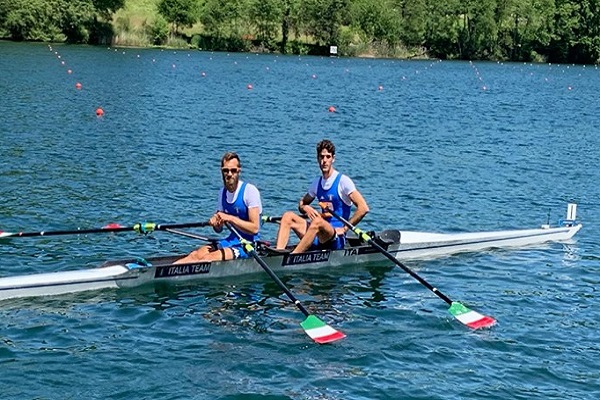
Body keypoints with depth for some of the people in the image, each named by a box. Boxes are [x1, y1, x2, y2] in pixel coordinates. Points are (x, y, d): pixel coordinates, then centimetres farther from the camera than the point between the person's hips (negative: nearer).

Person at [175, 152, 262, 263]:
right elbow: (219, 229, 15)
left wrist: (230, 218, -22)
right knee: (196, 255, -14)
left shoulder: (250, 190, -11)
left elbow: (255, 228, -18)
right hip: (232, 240, 7)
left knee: (209, 258, -25)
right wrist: (215, 223, -8)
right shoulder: (223, 192, 10)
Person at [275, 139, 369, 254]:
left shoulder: (343, 181, -6)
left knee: (318, 221, -36)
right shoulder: (317, 183, 13)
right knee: (288, 216, -7)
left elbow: (363, 208, -14)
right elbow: (301, 204, 27)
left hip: (336, 239, -7)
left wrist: (344, 229, -12)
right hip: (319, 238, 7)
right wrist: (305, 208, 2)